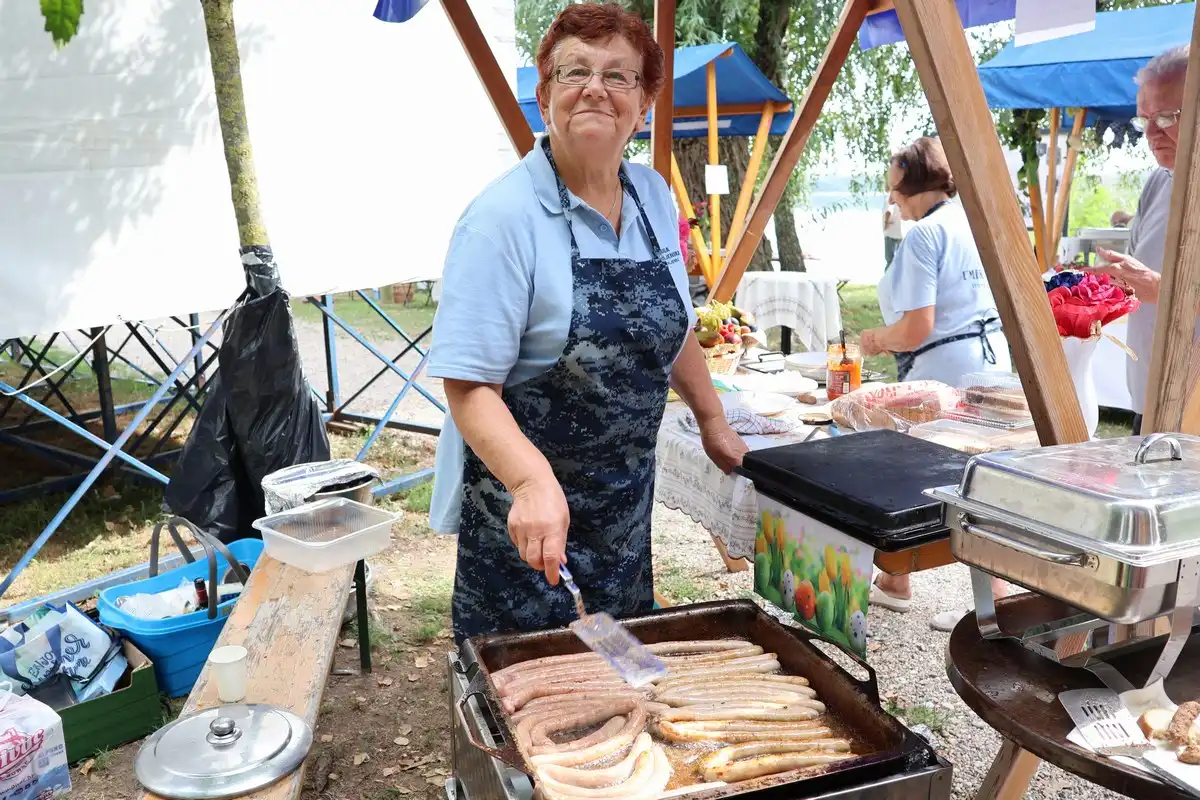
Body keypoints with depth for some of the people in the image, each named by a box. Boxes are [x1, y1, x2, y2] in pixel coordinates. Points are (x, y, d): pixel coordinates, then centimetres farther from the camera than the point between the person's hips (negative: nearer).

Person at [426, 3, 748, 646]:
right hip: (519, 502, -6)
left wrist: (711, 419, 22)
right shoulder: (504, 218, -18)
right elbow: (469, 385, -22)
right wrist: (534, 480, -37)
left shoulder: (655, 200, 2)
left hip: (627, 499, 6)